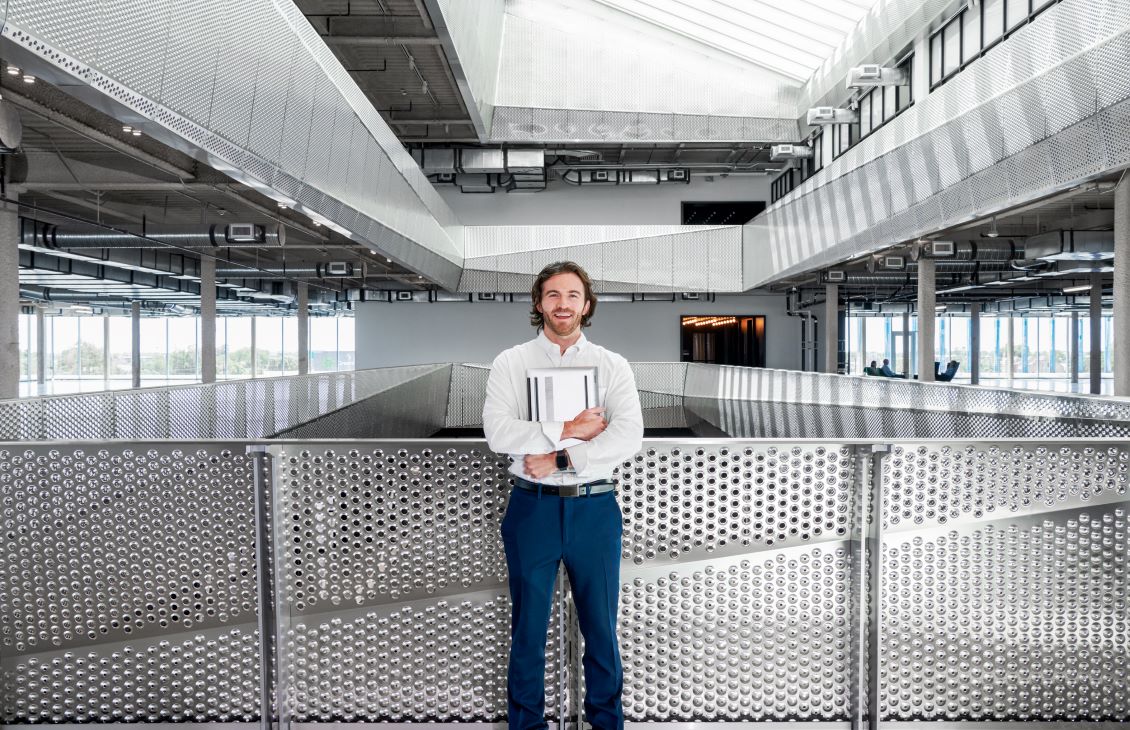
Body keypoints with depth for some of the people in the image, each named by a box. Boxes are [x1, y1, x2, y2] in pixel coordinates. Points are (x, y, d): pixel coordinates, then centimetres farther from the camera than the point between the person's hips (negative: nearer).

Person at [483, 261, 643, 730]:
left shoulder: (613, 366, 3)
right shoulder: (511, 363, 2)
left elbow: (629, 436, -11)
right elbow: (497, 431, -12)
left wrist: (562, 459, -17)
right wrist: (568, 431, -16)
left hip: (595, 508, 1)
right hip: (532, 508, 0)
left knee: (601, 627, 12)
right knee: (528, 629, 11)